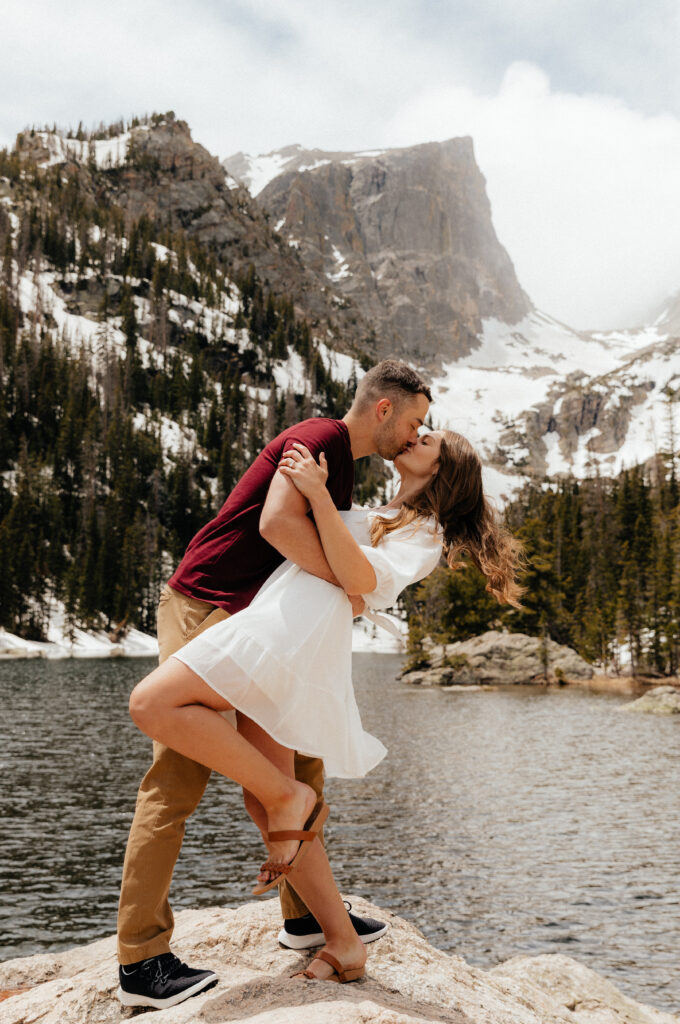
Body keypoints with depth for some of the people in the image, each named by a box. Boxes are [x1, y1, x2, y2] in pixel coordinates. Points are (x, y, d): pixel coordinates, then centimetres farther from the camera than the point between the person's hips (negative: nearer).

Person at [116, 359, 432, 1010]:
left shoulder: (343, 466, 17)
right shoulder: (320, 436, -14)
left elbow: (333, 554, 19)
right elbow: (277, 523, -30)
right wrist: (347, 585, -20)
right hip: (202, 611, -10)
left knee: (298, 765, 12)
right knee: (177, 781, -7)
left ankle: (305, 915, 25)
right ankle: (141, 963, 1)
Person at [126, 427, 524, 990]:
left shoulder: (425, 534, 9)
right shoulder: (377, 517, 34)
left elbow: (360, 579, -10)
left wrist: (319, 495, -12)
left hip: (300, 625, -9)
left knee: (153, 704, -21)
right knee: (262, 801, 5)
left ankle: (290, 798, -11)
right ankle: (344, 943, 10)